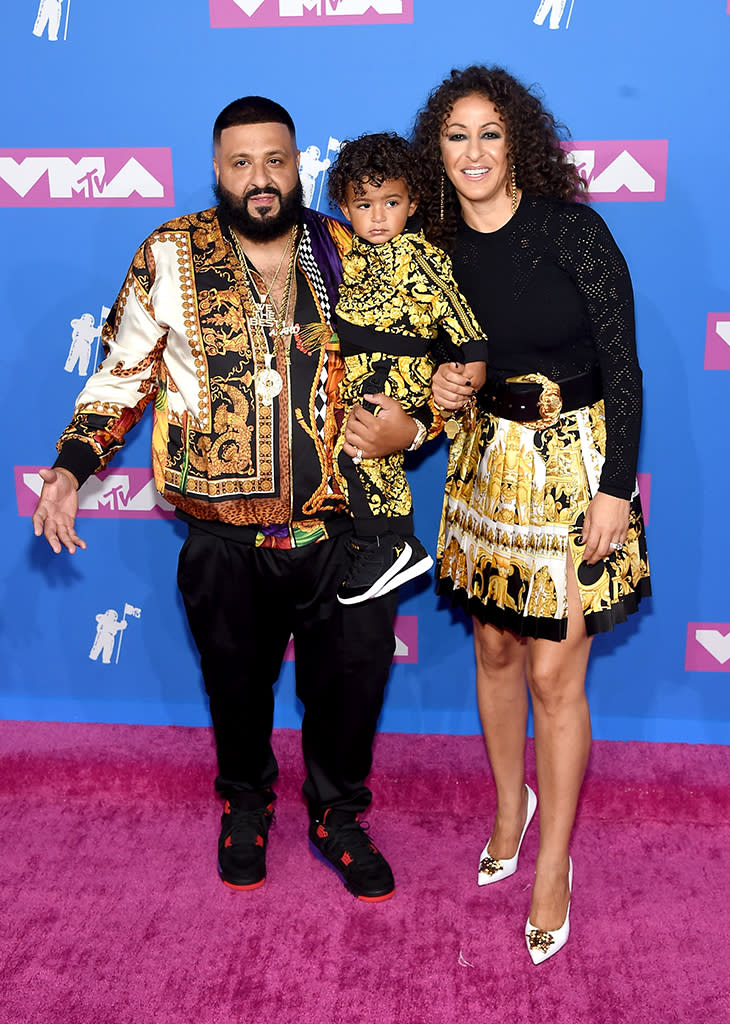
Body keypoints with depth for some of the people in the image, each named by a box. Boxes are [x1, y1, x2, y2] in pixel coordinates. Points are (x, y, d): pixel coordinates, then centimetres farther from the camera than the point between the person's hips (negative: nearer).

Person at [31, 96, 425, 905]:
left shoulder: (348, 254, 1)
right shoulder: (170, 259, -2)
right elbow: (123, 376, 3)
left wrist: (406, 428, -10)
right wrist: (71, 468, -9)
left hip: (340, 532, 1)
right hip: (226, 542, 0)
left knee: (350, 681, 9)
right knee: (237, 682, 17)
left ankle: (337, 815, 35)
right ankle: (246, 804, 45)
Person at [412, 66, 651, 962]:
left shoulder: (571, 228, -11)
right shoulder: (439, 247, 2)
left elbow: (622, 364, -11)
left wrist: (616, 486, -14)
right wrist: (441, 386, -2)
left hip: (574, 464, -4)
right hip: (486, 460, 5)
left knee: (553, 673, -2)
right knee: (494, 648, 15)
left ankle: (553, 863, 17)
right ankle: (511, 803, 39)